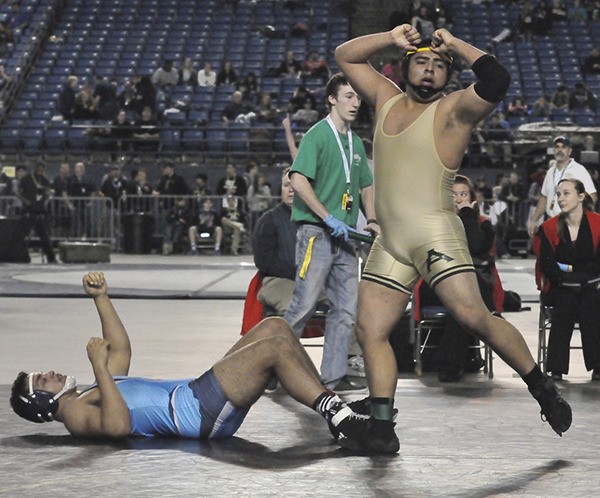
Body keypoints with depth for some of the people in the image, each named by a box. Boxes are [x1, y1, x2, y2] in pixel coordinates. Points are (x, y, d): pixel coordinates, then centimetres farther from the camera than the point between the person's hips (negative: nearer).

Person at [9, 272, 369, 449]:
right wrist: (99, 367, -24)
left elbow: (121, 348, 32)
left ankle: (334, 407, -1)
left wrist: (101, 297, 25)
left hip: (198, 395, 10)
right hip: (201, 412, -10)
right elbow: (118, 425, -27)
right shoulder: (76, 415, -5)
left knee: (275, 326, 2)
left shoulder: (89, 398, 24)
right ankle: (340, 418, -26)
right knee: (275, 347, -23)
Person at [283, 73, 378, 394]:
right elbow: (299, 181, -17)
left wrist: (371, 220, 14)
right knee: (304, 305, -9)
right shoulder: (318, 135, -7)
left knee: (346, 310, 4)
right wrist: (329, 218, -19)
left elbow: (366, 185, 29)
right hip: (316, 233, -8)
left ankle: (333, 377, 8)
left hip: (345, 238, 8)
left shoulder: (356, 142, 17)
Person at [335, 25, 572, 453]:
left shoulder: (453, 109, -3)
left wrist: (455, 45, -8)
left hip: (435, 233, -6)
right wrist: (392, 39, 9)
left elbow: (496, 80, -21)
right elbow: (345, 56, 23)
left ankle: (543, 387, -3)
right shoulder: (387, 98, 16)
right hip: (390, 242, 6)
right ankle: (381, 425, 4)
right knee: (370, 330, -2)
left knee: (473, 316, -17)